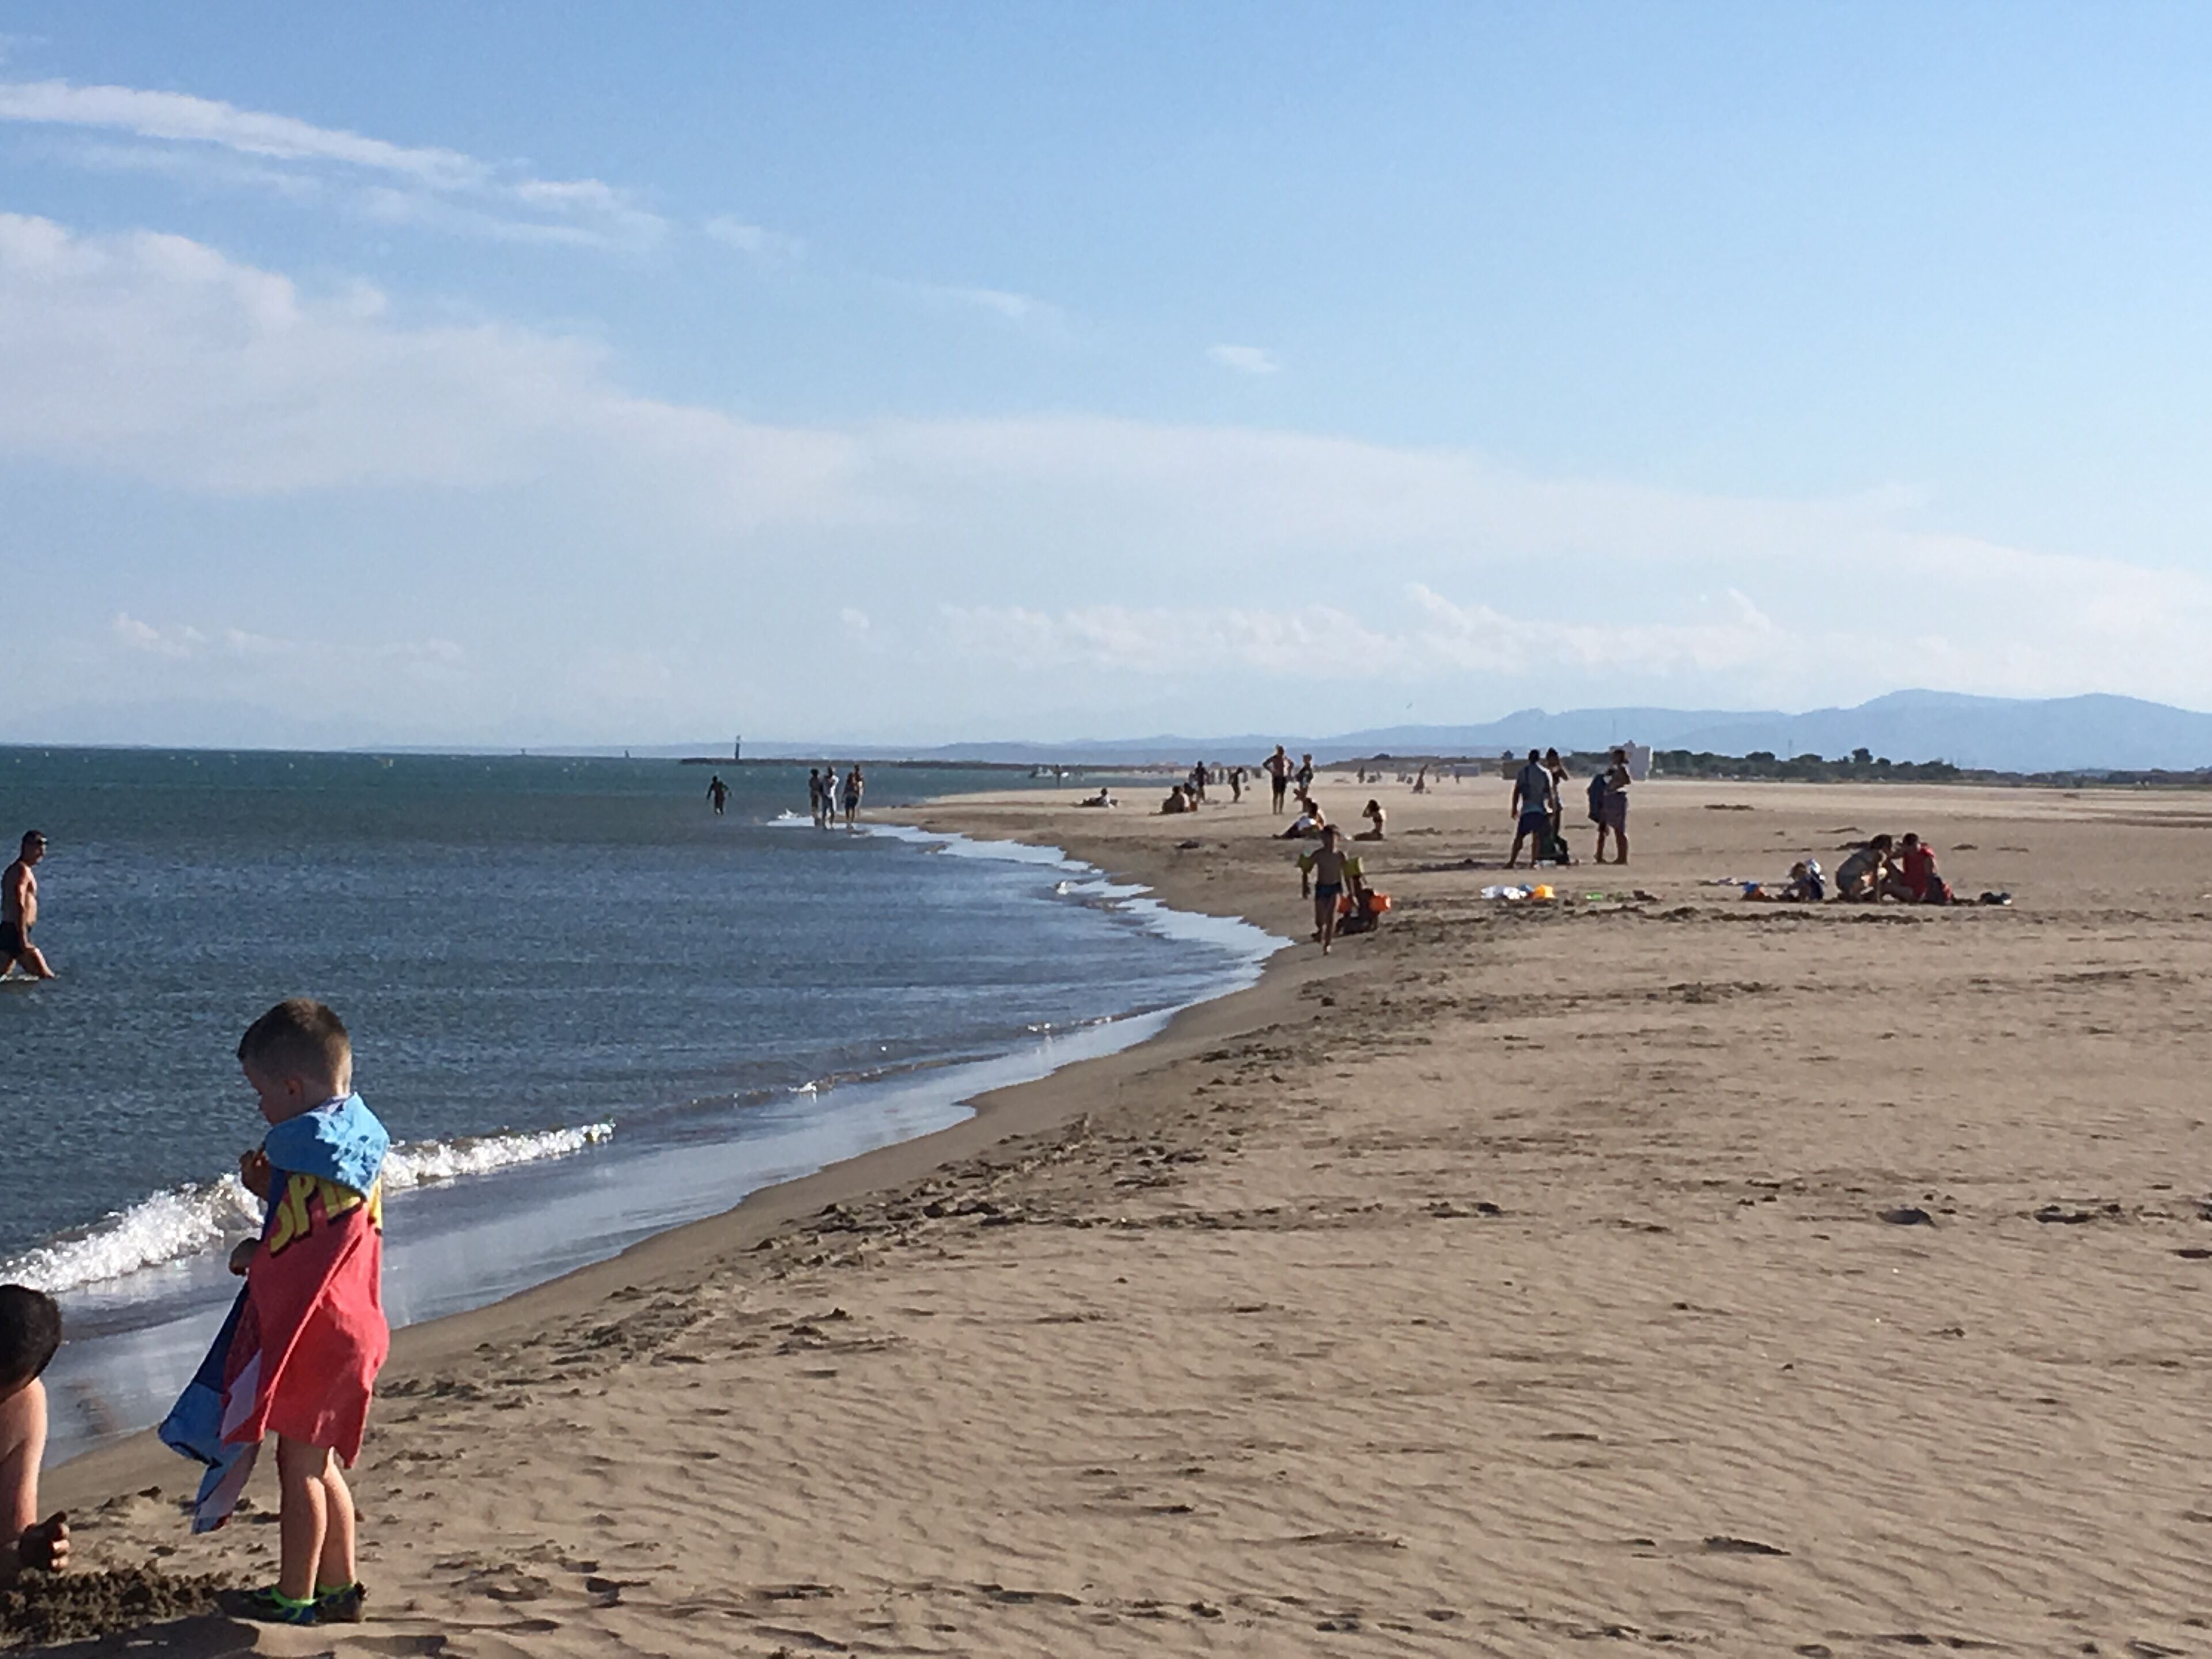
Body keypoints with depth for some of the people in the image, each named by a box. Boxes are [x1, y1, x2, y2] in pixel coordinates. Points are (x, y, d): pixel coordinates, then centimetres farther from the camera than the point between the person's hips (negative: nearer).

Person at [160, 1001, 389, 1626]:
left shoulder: (308, 1147, -20)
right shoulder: (358, 1144, 9)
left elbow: (281, 1260, -20)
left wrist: (247, 1257, -1)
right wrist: (270, 1187, 5)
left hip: (308, 1335, -10)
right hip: (351, 1329, 10)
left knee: (299, 1465, 0)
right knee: (320, 1463, 18)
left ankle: (295, 1596, 8)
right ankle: (338, 1587, 24)